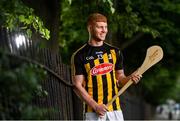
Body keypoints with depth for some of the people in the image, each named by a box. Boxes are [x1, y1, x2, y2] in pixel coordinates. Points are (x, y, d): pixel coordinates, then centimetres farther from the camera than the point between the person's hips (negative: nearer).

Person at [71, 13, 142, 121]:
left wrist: (130, 78, -6)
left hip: (115, 109, 4)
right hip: (93, 111, -3)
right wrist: (95, 106, -14)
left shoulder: (115, 52, 12)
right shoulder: (80, 55, -1)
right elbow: (77, 85, -4)